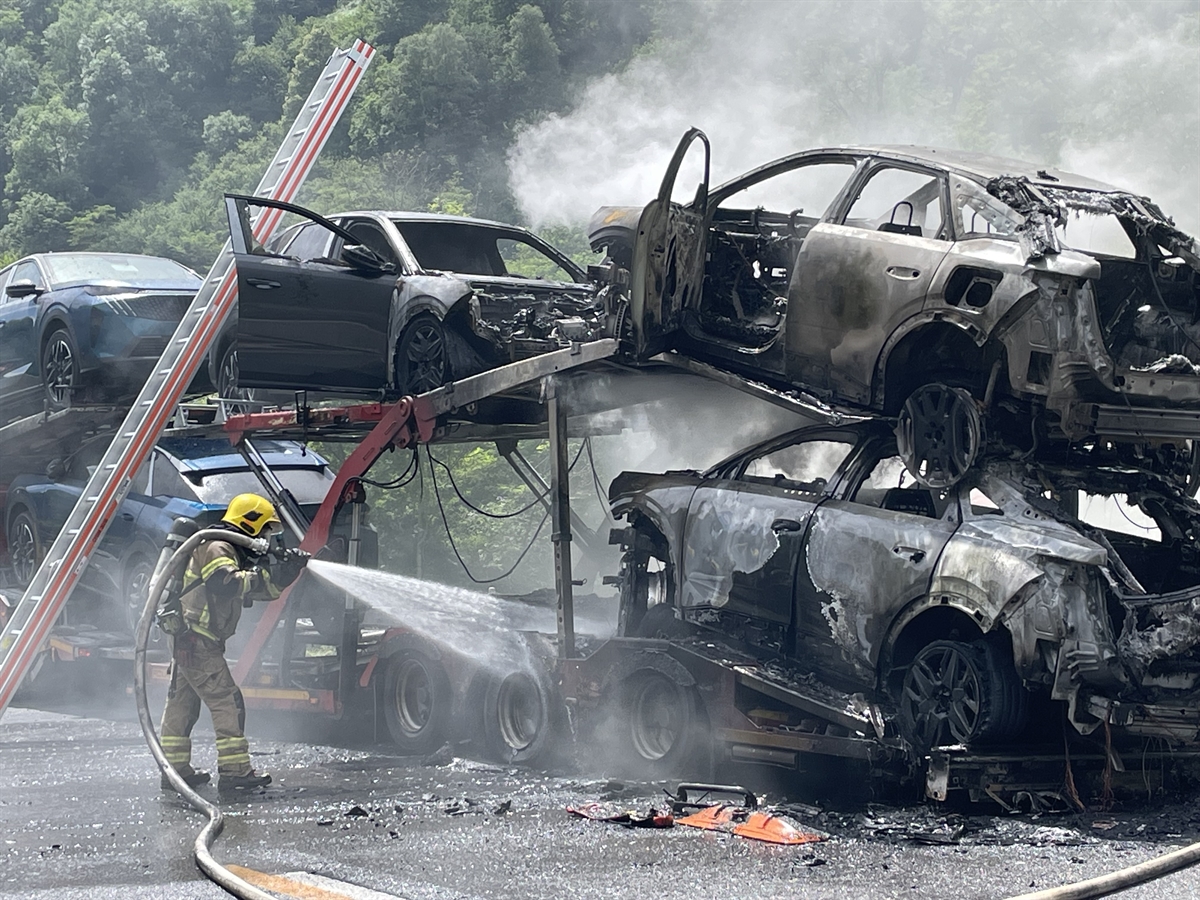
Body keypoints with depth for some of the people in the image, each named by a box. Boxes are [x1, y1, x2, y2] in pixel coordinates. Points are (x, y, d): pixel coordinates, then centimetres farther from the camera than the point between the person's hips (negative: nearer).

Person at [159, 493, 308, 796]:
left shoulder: (233, 552, 22)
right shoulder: (215, 549, -11)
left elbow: (263, 588, 21)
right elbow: (225, 583, -30)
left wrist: (287, 571, 5)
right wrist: (268, 575, -26)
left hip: (187, 642, 11)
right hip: (196, 640, -11)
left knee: (182, 702, 12)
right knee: (227, 701, -12)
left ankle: (175, 769, 17)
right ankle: (234, 771, -15)